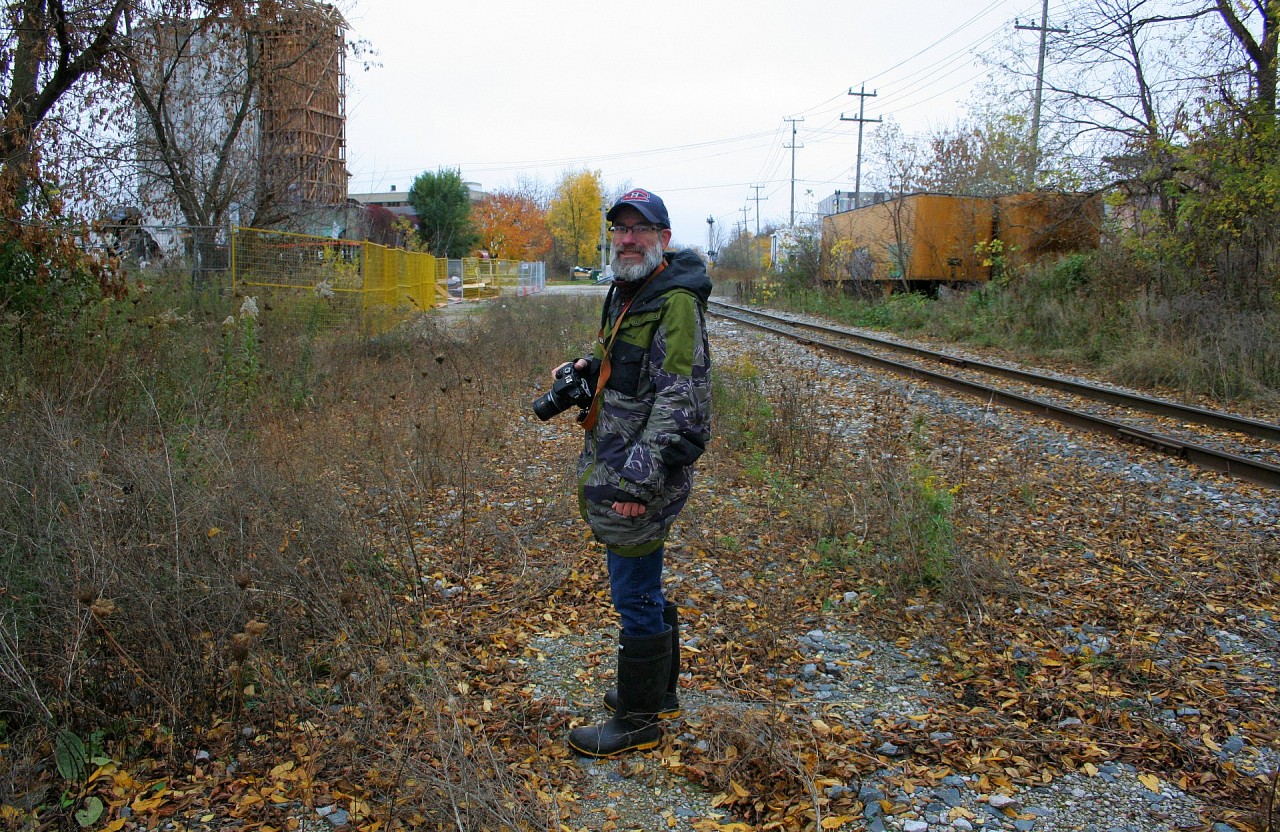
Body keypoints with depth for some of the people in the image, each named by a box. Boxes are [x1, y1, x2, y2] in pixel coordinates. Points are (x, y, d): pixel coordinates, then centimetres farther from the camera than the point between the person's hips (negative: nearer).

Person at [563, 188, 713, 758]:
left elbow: (680, 400, -23)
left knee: (635, 598, 1)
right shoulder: (625, 294, 14)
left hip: (641, 479, -10)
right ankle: (660, 692, 37)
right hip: (620, 470, 10)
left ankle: (637, 721, 16)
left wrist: (640, 476, -25)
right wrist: (587, 368, 10)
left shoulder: (676, 302, -17)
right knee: (645, 592, 21)